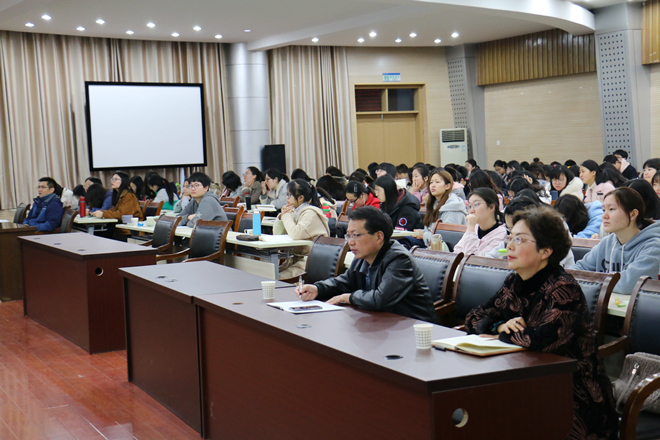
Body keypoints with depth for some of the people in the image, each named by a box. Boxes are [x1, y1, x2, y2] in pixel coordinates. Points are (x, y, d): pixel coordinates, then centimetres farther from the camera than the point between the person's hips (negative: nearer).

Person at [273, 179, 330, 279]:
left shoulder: (311, 213, -14)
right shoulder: (295, 212, 14)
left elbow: (296, 234, -30)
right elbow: (277, 233, 18)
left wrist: (286, 216, -13)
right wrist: (281, 216, 0)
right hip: (296, 258, 9)